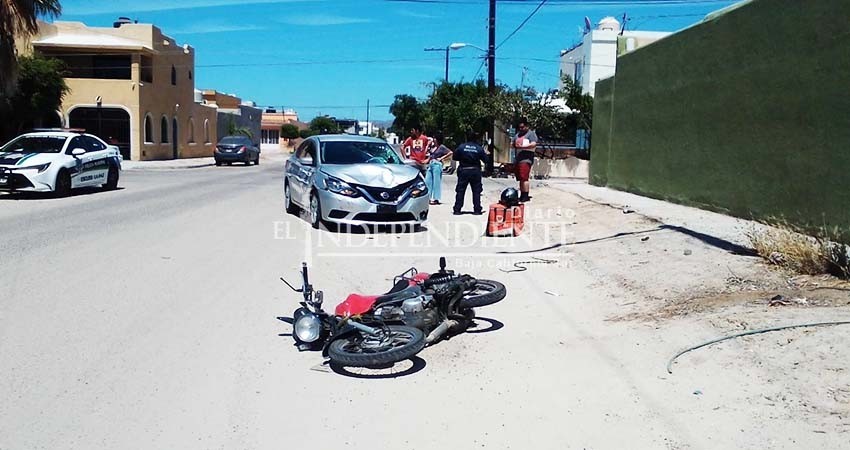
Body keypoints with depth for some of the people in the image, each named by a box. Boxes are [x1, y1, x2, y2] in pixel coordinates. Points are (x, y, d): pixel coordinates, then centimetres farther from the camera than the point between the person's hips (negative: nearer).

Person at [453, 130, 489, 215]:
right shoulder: (479, 148, -3)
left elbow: (455, 157, 0)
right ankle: (477, 210, 5)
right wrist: (485, 154, 19)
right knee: (476, 191, 7)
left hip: (463, 171, 0)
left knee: (460, 191, 5)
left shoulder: (461, 147, -4)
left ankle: (457, 210, 2)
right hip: (475, 171, 0)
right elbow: (485, 160, 0)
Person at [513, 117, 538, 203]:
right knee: (520, 178, 8)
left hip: (526, 159, -8)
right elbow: (514, 143, 30)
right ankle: (522, 196, 13)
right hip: (518, 158, 8)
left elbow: (534, 144, -16)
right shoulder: (518, 134, 22)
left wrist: (522, 146, -19)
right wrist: (515, 145, 5)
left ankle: (526, 196, -16)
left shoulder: (531, 133, -2)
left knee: (524, 177, -16)